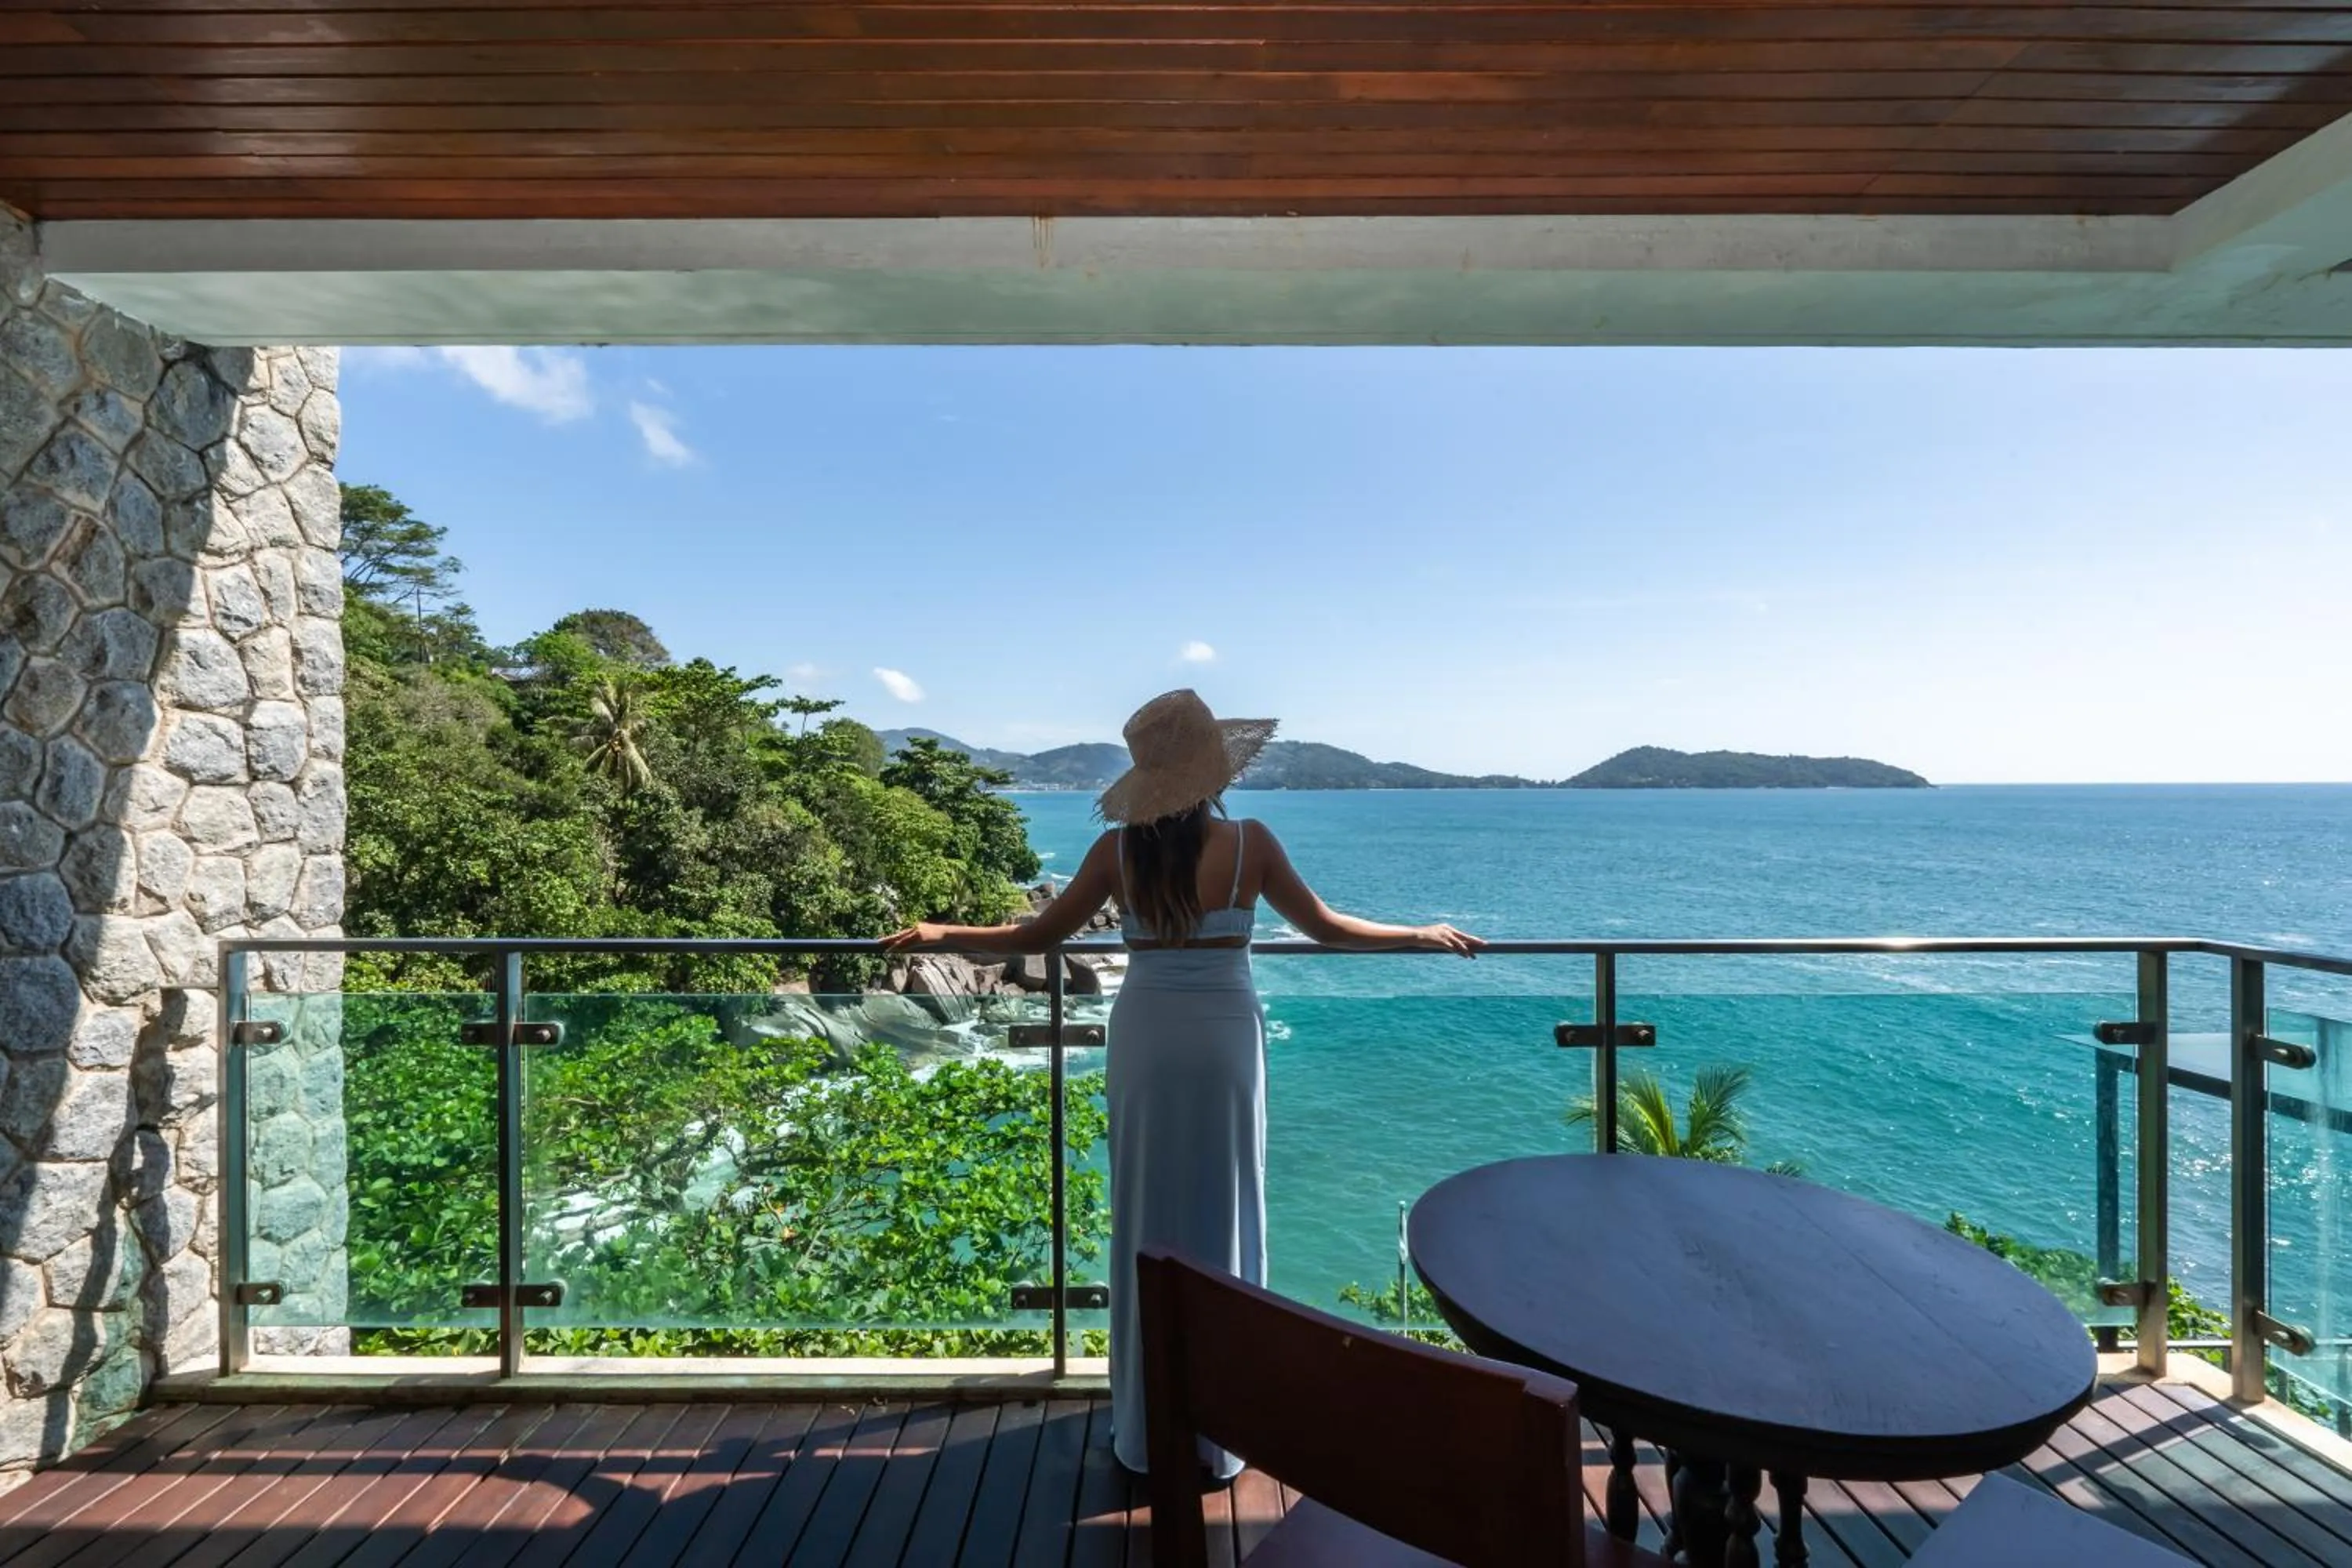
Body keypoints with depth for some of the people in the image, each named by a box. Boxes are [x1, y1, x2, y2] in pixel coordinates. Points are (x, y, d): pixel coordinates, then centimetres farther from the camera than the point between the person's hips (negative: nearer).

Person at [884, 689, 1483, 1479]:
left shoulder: (1117, 849, -4)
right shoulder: (1249, 843, -8)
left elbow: (1037, 936, 1)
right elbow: (1327, 928, 0)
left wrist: (937, 934, 17)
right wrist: (1424, 935, 15)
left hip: (1145, 1041, 2)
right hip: (1224, 1040, -1)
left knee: (1147, 1225, 14)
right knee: (1224, 1221, 12)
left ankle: (1144, 1429, 28)